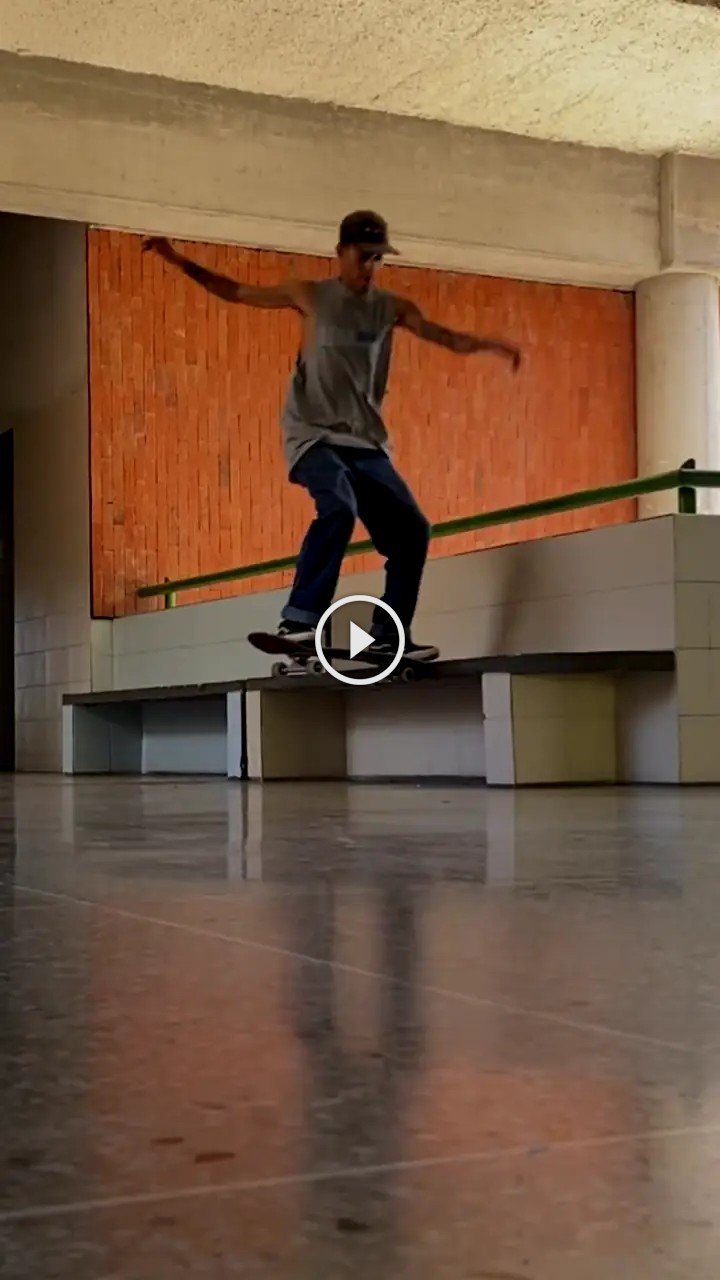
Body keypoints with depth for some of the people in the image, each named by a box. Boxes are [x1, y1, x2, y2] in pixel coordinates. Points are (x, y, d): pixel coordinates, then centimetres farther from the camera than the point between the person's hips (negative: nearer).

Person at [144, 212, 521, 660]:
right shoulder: (311, 296, 4)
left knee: (411, 530, -3)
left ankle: (390, 637, 7)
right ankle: (299, 620, -31)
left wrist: (489, 343, -18)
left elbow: (447, 337, 2)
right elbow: (235, 292, 10)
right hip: (314, 435, -5)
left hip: (367, 443, 5)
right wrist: (180, 261, 3)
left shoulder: (392, 307, 10)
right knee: (339, 509, -31)